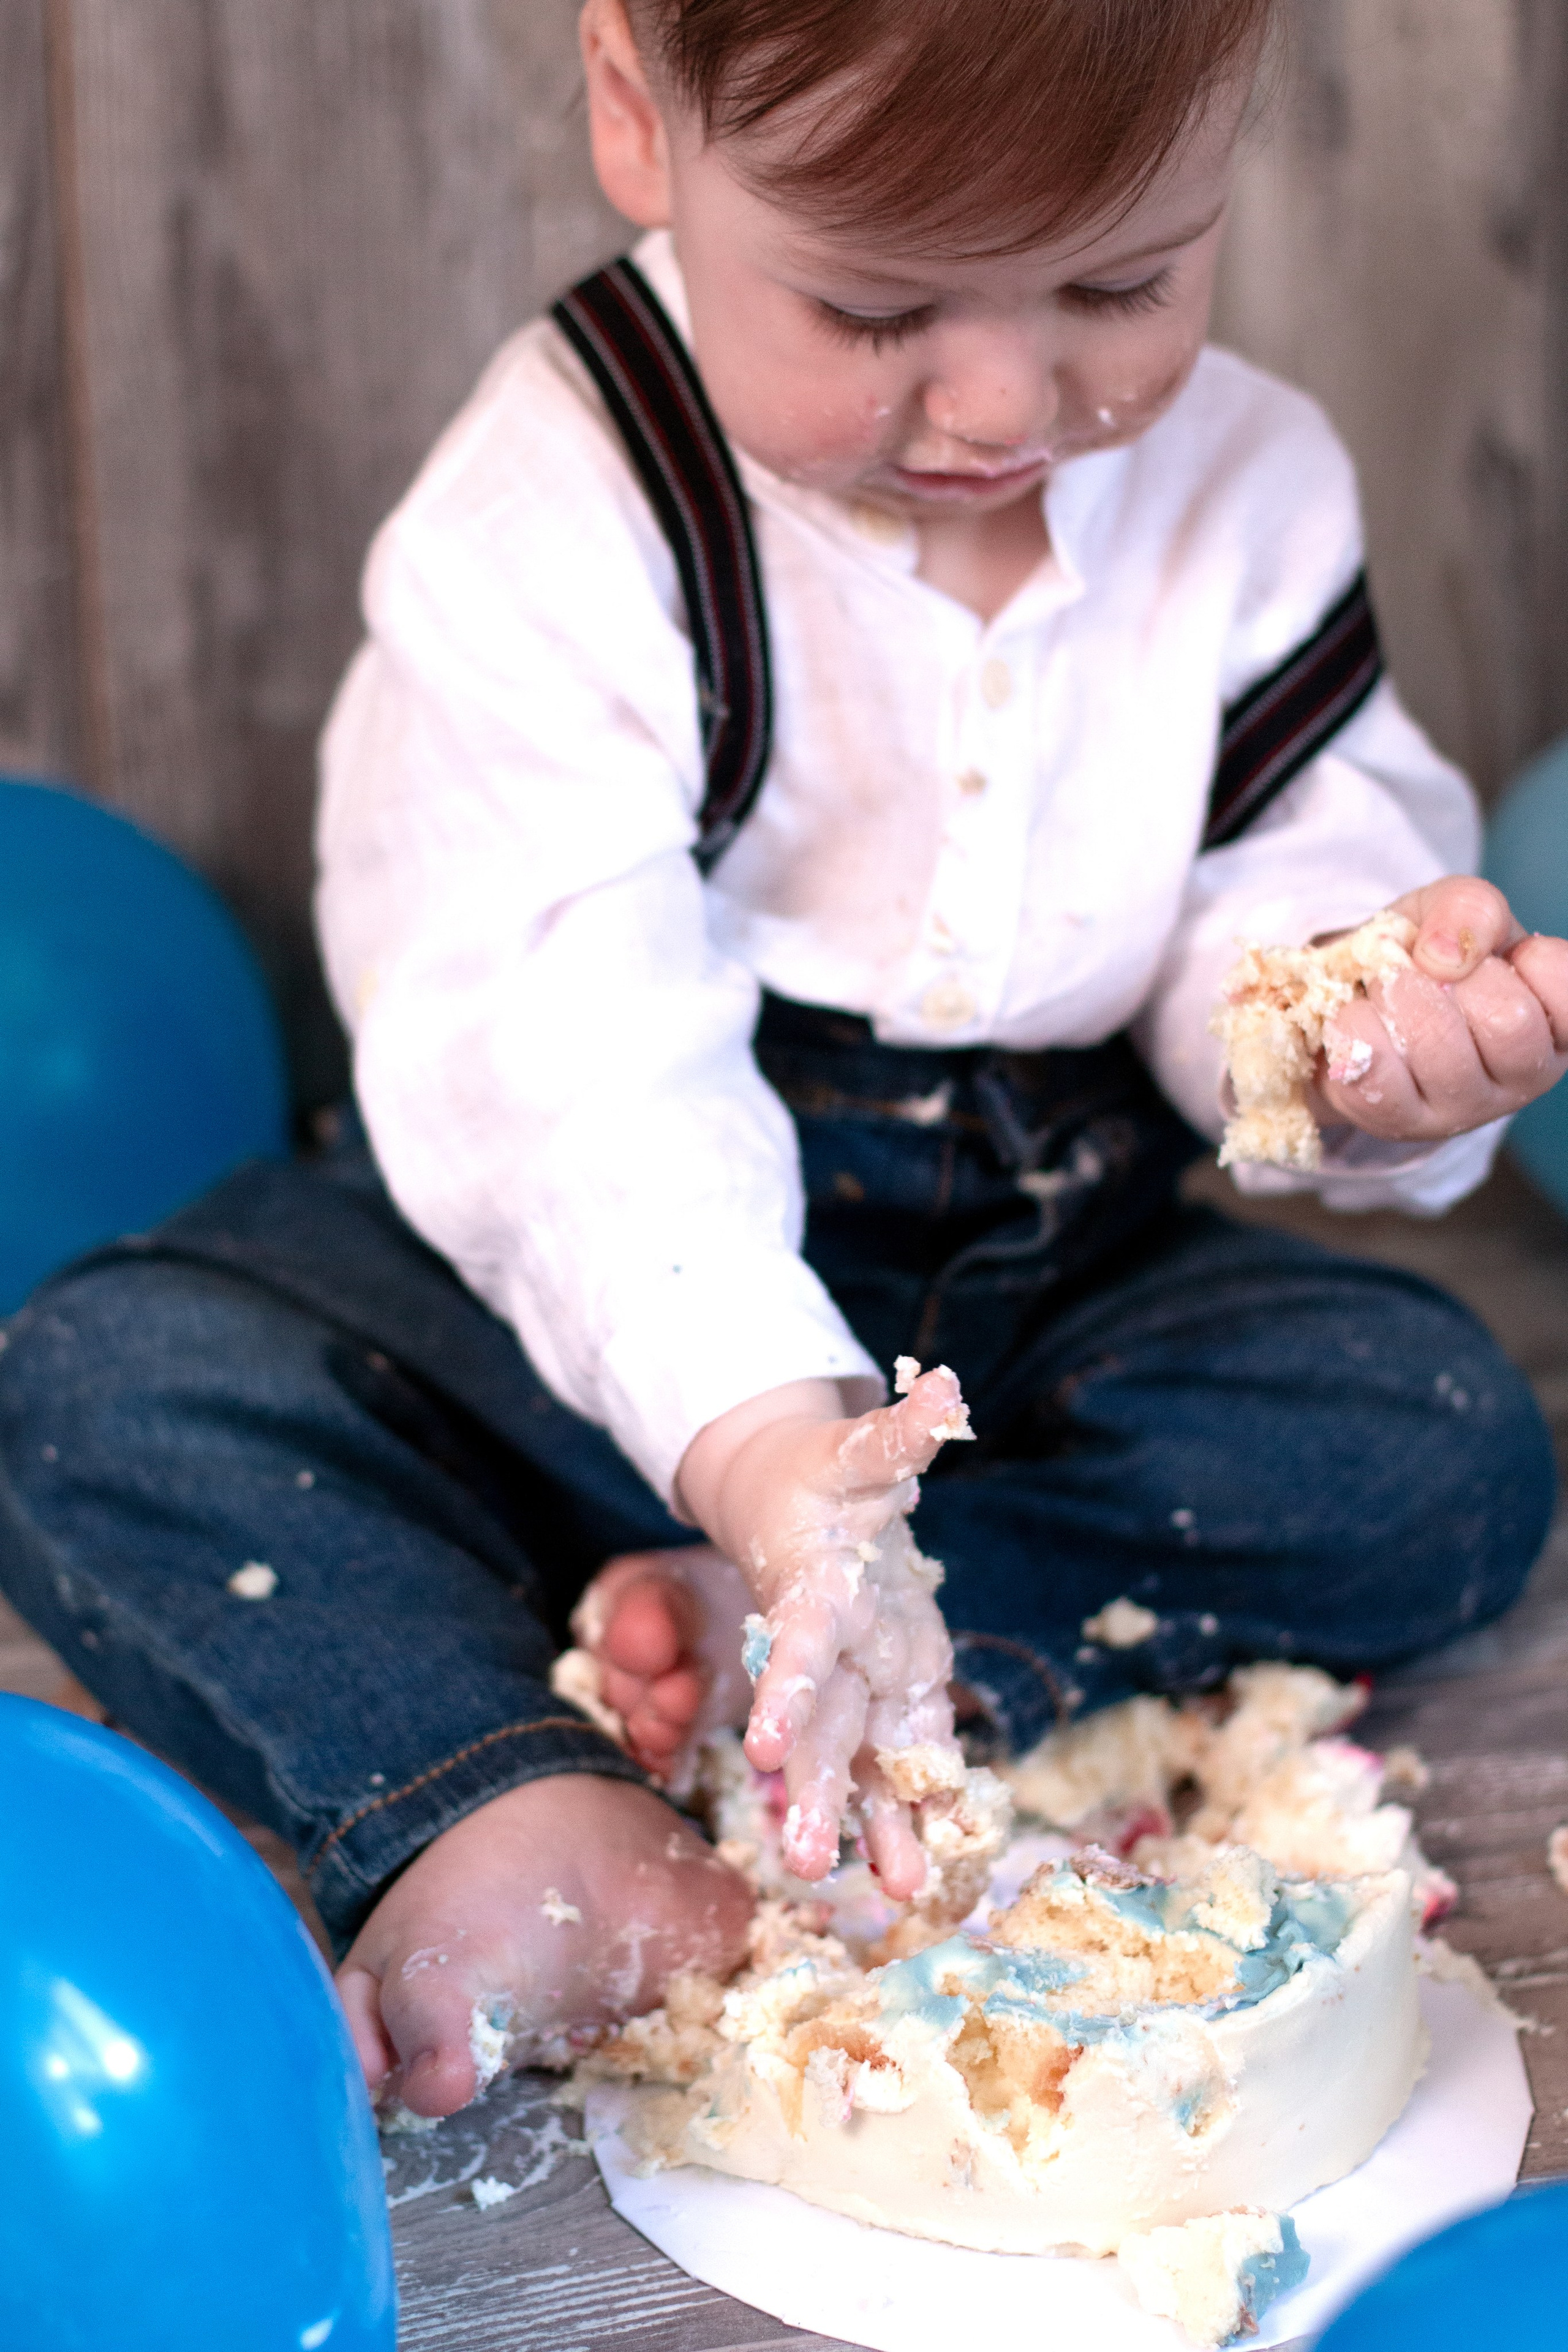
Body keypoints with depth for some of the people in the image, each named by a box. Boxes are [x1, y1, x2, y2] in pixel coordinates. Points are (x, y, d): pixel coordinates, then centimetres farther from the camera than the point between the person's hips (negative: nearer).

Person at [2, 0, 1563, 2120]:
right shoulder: (546, 528, -20)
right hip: (625, 1292, -3)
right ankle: (513, 1820, -42)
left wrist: (1367, 1014, -27)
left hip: (1039, 1276, 3)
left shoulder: (1247, 488, -5)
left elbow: (1299, 864, 0)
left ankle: (735, 1638, -28)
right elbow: (566, 1049, -31)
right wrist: (759, 1437, -47)